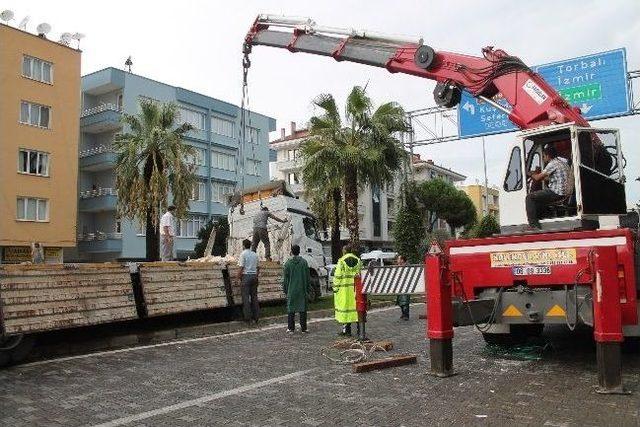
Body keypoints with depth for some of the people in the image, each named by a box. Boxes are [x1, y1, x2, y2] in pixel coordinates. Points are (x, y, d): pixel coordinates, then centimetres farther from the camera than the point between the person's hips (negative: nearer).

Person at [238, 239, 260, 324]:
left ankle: (248, 318, 0)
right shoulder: (255, 254, 10)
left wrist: (239, 278, -4)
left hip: (246, 276, -6)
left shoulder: (243, 254, -8)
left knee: (246, 298, -1)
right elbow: (258, 268, 13)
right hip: (254, 276, 6)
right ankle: (256, 317, 14)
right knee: (254, 296, 11)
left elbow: (241, 268, -12)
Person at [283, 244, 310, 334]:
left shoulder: (288, 263, -5)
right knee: (302, 308, 6)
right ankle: (303, 328, 9)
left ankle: (291, 328, 10)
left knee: (291, 309, 7)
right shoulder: (304, 262, -2)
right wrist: (307, 287, 12)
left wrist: (285, 289, 9)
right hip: (302, 290, 1)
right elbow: (308, 277, 2)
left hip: (291, 290, -1)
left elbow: (285, 278, -1)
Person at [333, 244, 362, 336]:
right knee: (356, 306, 10)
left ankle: (346, 329, 3)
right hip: (356, 288, 4)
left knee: (345, 306, 2)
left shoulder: (341, 261, -6)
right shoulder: (358, 260, 7)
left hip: (344, 289, -4)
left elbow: (337, 276, -8)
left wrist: (335, 288, -4)